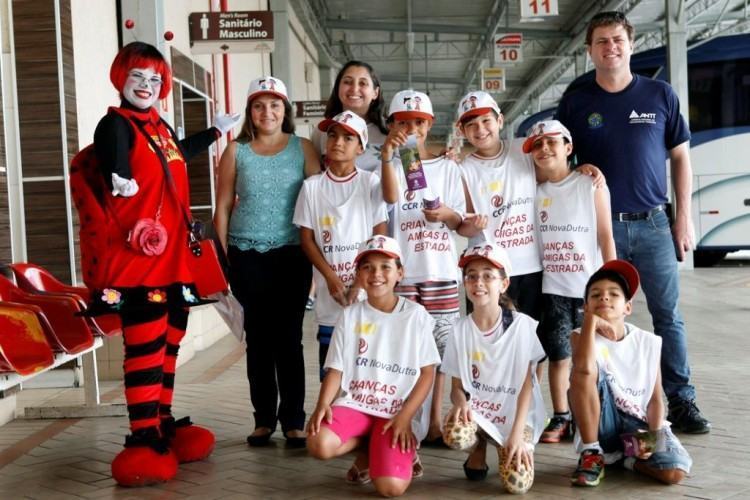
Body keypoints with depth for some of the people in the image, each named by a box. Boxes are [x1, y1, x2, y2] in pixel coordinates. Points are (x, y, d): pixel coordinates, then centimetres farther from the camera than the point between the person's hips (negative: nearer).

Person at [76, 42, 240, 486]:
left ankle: (163, 424, 23)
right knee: (146, 347, -9)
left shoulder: (160, 126, 18)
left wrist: (216, 131, 51)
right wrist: (123, 185, -47)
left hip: (174, 258, 8)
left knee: (169, 343, 13)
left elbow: (175, 159, 40)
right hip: (138, 258, -8)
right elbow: (117, 182, -24)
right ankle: (143, 439, -4)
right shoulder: (115, 125, -6)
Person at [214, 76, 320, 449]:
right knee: (258, 336, 7)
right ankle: (263, 418, 17)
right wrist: (224, 257, 3)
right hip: (247, 255, 1)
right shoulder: (236, 151, 6)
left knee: (289, 336, 2)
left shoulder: (303, 149, 4)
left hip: (292, 254, -1)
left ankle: (294, 420, 10)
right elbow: (223, 207, 7)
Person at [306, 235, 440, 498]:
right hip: (354, 404, 2)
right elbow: (336, 369, 3)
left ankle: (401, 448, 12)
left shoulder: (416, 315, -1)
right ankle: (368, 444, 4)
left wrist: (404, 416, -13)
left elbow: (427, 372, -1)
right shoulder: (350, 316, 4)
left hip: (398, 411, -2)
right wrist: (323, 405, -16)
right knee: (319, 445, -29)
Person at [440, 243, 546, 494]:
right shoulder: (460, 329, -3)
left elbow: (526, 384, -9)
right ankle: (478, 448, 4)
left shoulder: (522, 325, -11)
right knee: (454, 435, -33)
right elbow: (456, 386, 1)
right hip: (475, 409, 2)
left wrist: (517, 433, -18)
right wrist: (461, 403, -22)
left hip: (515, 414, -2)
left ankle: (511, 446, 11)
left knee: (517, 482, -24)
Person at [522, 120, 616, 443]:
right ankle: (560, 418, 16)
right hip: (553, 288, 3)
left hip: (589, 287, -2)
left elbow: (606, 236, -4)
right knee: (558, 355, 6)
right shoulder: (535, 190, 6)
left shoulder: (591, 185, -4)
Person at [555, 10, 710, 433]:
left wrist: (684, 217, 2)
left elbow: (680, 157, 8)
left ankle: (682, 402, 13)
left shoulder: (660, 94, 4)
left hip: (654, 224, 0)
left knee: (669, 315, 4)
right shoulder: (575, 103, 4)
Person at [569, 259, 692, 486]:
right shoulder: (582, 337, -9)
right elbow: (584, 368, -33)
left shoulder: (648, 342, -2)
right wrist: (591, 320, -27)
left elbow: (655, 397, 1)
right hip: (602, 425, -1)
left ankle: (626, 457, 7)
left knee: (675, 472, -26)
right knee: (583, 370, -29)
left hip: (639, 425, 2)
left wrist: (654, 435, -14)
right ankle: (592, 454, -15)